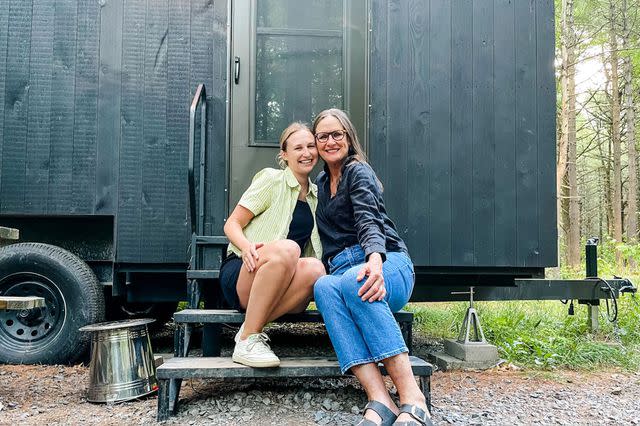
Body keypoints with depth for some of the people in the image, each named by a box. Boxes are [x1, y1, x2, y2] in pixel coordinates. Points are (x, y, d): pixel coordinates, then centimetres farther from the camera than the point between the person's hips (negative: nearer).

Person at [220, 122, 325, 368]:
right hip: (241, 273, -4)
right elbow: (232, 224, -2)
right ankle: (247, 340, -28)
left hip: (278, 289, 4)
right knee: (287, 248, -37)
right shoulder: (271, 179, 1)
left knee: (314, 268, -31)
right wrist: (246, 246, -26)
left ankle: (252, 327, -23)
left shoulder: (316, 194, 17)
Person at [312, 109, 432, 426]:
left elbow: (368, 220, -15)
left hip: (387, 263, -4)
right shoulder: (321, 182, 24)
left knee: (352, 282, -40)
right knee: (323, 287, -34)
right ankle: (379, 400, -47)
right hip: (342, 268, 4)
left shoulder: (358, 171, 3)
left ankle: (412, 399, -43)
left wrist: (375, 259, -36)